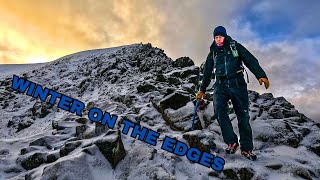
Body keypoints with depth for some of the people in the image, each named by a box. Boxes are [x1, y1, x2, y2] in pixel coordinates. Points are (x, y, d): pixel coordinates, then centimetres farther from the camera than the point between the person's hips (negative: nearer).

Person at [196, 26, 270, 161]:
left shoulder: (235, 46, 12)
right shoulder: (213, 53, 20)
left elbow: (251, 60, 2)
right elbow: (207, 72, 25)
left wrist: (261, 75, -13)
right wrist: (202, 89, 26)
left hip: (237, 84, -1)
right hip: (220, 85, 2)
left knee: (243, 115, -4)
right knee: (219, 109, -25)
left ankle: (246, 148, 5)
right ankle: (232, 142, -18)